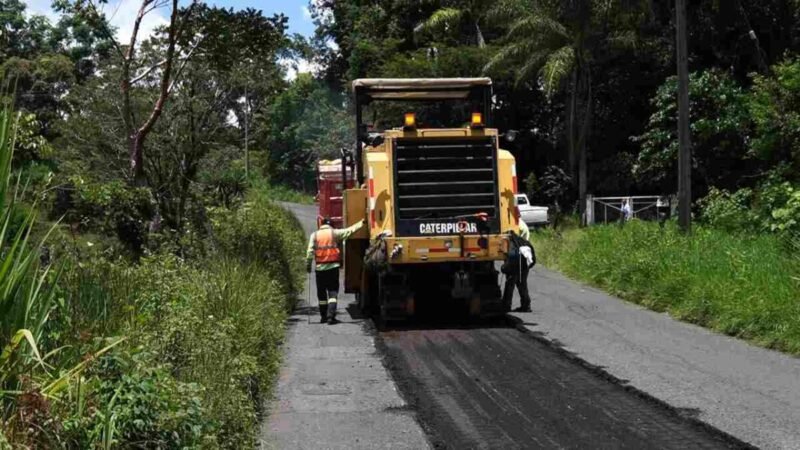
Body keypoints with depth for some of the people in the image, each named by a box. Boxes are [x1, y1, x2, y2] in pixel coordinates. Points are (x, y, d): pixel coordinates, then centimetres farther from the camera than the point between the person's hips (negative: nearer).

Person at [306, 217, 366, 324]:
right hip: (333, 266, -1)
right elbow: (350, 230, 3)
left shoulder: (314, 235, 5)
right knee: (333, 291, 0)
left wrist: (308, 265, 6)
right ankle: (331, 316, -14)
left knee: (321, 293, 12)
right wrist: (362, 223, 14)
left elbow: (310, 252, 0)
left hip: (320, 267, 2)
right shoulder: (335, 233, 1)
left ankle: (323, 316, 17)